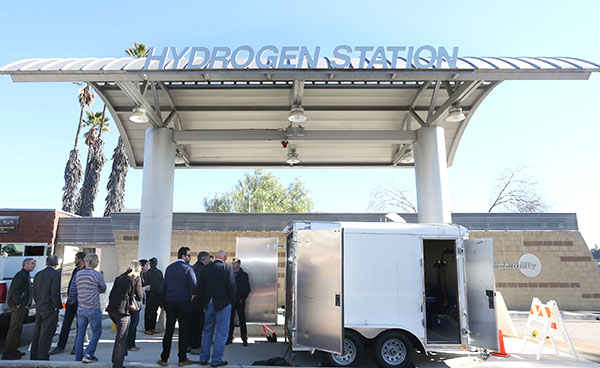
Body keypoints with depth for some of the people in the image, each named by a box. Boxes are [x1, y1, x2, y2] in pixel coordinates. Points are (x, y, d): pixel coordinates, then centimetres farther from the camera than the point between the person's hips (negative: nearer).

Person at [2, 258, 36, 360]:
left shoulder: (26, 275, 19)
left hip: (22, 306, 10)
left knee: (18, 328, 16)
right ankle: (7, 353, -2)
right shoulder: (20, 275, -13)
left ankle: (13, 350, 25)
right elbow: (15, 289, -22)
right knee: (15, 328, -7)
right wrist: (18, 303, -21)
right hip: (17, 306, -10)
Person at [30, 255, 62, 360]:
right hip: (50, 308, -7)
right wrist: (57, 306, -9)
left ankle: (34, 356, 26)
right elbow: (55, 292, -20)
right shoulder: (56, 274, -15)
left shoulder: (38, 274, 9)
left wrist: (38, 303, 20)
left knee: (37, 332, 17)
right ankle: (42, 357, 3)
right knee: (46, 334, -1)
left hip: (39, 308, 8)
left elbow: (34, 292, 13)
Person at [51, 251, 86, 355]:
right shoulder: (75, 270, 12)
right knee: (65, 324, 10)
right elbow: (70, 283, 21)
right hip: (70, 302, 7)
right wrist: (68, 295, 13)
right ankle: (60, 346, 18)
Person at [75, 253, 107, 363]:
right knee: (97, 332, 7)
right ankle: (88, 354, -2)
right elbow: (103, 289, 3)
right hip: (93, 309, -5)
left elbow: (80, 289, 16)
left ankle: (78, 358, 15)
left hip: (81, 308, 5)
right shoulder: (97, 275, -11)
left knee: (80, 334, 11)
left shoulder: (78, 274, 4)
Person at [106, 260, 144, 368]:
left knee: (120, 334, 26)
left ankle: (115, 358, 32)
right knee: (121, 338, 1)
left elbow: (111, 294, 17)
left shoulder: (119, 277, 17)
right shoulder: (136, 278, 1)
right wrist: (143, 290, 19)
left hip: (112, 309, 6)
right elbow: (139, 296, 0)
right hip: (122, 310, -6)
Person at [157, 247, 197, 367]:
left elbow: (164, 286, 10)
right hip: (184, 303, -5)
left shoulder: (169, 268, 10)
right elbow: (194, 285, -18)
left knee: (168, 331, 9)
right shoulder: (188, 268, -7)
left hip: (170, 303, 5)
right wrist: (193, 296, -3)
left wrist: (164, 301, 14)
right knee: (183, 331, 4)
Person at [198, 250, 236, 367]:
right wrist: (232, 300, 1)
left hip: (208, 304, 5)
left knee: (207, 331, 17)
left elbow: (201, 287, 6)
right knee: (221, 333, 4)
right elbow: (231, 287, -13)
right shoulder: (227, 268, -12)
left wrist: (204, 301, 14)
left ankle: (204, 358, 23)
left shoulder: (206, 268, 3)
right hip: (223, 304, -5)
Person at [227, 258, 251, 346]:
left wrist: (242, 299, -8)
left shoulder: (244, 275, 0)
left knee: (242, 320, 2)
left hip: (240, 301, -3)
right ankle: (229, 338, 17)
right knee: (230, 320, 7)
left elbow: (247, 289, -1)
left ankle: (244, 339, 8)